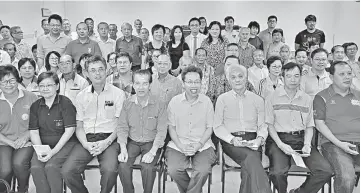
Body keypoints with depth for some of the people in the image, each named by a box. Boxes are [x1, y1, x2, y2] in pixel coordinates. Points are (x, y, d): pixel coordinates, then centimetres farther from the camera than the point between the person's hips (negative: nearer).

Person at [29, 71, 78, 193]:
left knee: (51, 166, -28)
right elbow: (34, 132, 7)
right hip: (43, 145, 4)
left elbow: (69, 130, -10)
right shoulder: (35, 106, 11)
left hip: (64, 144, -4)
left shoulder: (65, 103, -4)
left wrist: (53, 151, -16)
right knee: (36, 167, -24)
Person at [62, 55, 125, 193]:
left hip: (109, 139, -3)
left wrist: (107, 142, -13)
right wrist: (85, 144, -6)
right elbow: (79, 126, 13)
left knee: (110, 170, -30)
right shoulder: (81, 96, 14)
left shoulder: (118, 93, 4)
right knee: (67, 171, -20)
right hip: (87, 139, 3)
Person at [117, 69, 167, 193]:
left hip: (151, 142, -2)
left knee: (147, 167, -27)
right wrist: (123, 149, -12)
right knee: (123, 165, -21)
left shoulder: (159, 105, -9)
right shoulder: (127, 103, 0)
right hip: (132, 142, 3)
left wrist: (152, 152, -20)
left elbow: (161, 131, -10)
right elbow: (122, 128, 1)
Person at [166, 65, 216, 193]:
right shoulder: (174, 102, 2)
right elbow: (171, 127, 4)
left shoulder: (207, 102, 2)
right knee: (173, 170, -23)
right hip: (178, 144, 1)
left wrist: (199, 144, -11)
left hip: (202, 145, 0)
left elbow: (209, 128, 5)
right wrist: (181, 146, -9)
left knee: (203, 171, -26)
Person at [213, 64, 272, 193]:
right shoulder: (222, 99, 10)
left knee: (249, 167, -29)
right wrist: (232, 139, -12)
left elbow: (262, 125, 12)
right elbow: (218, 126, 5)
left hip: (252, 141, 2)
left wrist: (260, 138, -10)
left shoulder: (258, 100, 15)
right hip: (230, 141, -2)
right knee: (251, 158, -32)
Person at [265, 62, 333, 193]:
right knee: (278, 172, -30)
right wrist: (281, 145, -13)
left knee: (326, 171, -17)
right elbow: (270, 125, 1)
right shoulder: (273, 98, 4)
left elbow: (309, 126, 15)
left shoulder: (307, 99, 15)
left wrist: (307, 144, -4)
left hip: (301, 138, 4)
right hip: (279, 139, -3)